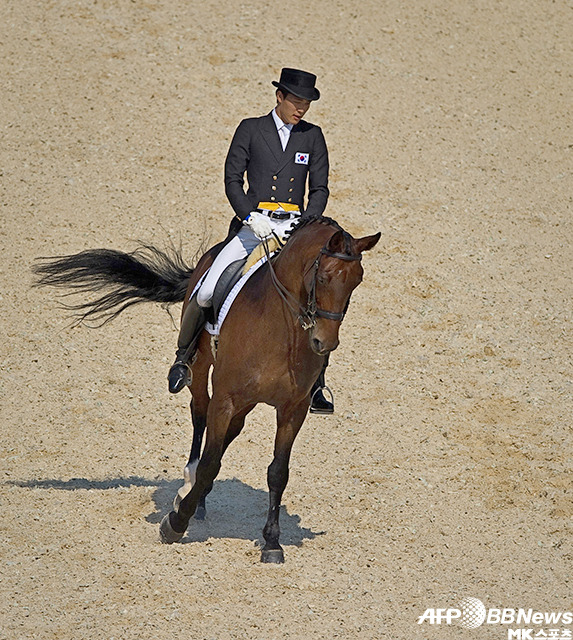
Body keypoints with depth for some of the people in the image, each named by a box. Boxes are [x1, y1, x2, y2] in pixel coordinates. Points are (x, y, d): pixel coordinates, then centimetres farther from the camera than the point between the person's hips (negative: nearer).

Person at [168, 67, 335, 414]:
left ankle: (315, 387, -3)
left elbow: (320, 189, 10)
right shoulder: (250, 129, 6)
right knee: (206, 293, -16)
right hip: (253, 225, -1)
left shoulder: (312, 136, 11)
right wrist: (250, 216, -14)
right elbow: (233, 180, 2)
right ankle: (184, 357, 9)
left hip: (293, 227, 1)